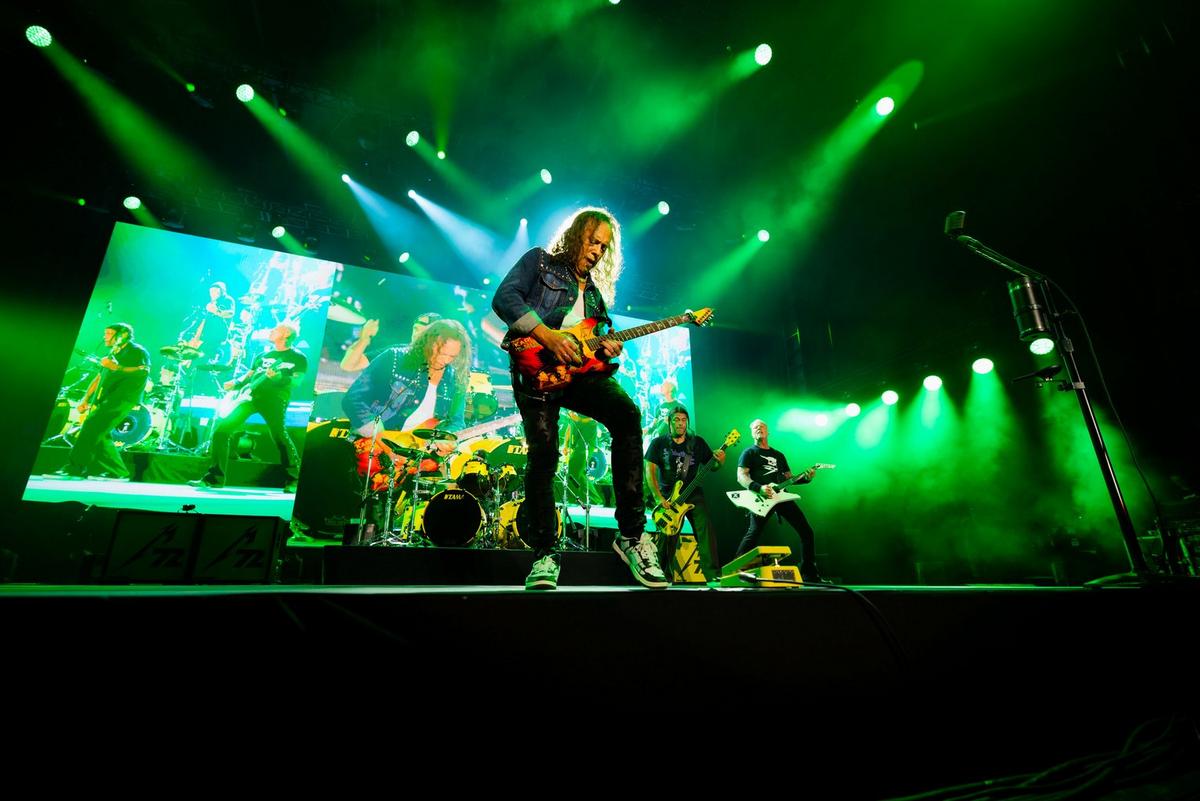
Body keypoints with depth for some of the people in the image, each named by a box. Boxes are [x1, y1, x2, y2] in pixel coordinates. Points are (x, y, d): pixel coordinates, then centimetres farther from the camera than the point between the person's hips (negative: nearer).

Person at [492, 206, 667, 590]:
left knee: (627, 413, -23)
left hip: (580, 369, 4)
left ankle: (631, 533, -18)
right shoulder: (540, 261, 12)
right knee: (543, 453, -15)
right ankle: (545, 554, 2)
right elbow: (504, 298, -6)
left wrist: (608, 349, 2)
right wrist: (548, 335, -16)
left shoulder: (597, 290, 27)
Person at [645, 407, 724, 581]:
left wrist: (720, 461, -16)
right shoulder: (658, 443, 0)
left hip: (693, 494, 1)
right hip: (667, 496, -1)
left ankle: (713, 575, -11)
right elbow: (650, 470, -5)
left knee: (706, 531, -15)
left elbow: (712, 466, 9)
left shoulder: (697, 442, 6)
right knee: (668, 539, -1)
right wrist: (658, 498, -14)